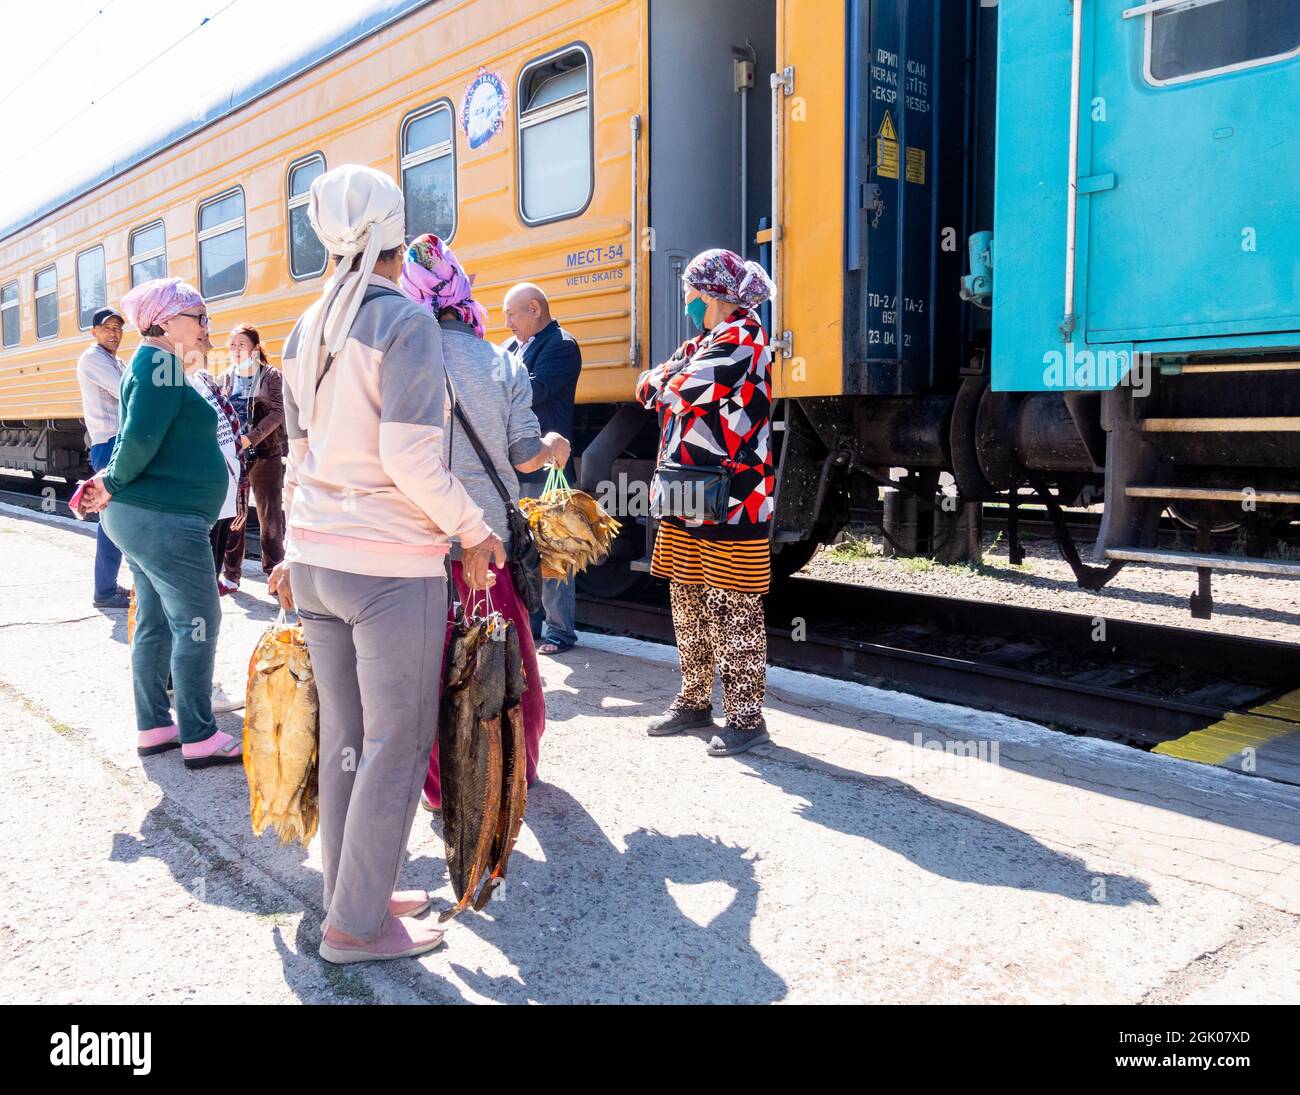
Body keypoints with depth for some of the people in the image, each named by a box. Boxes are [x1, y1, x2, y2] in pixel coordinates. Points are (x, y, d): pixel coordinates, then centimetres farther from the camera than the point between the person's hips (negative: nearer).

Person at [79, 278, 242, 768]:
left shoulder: (155, 362, 16)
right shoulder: (160, 360, -15)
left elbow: (135, 438, 17)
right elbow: (141, 436, -23)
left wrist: (111, 482, 4)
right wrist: (112, 484, -8)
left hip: (140, 518, 10)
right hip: (165, 520, -10)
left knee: (155, 623, 15)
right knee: (196, 624, -2)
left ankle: (153, 727, 24)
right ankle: (199, 737, 5)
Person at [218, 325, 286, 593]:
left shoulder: (271, 375, 0)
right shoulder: (226, 379, 11)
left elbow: (277, 413, -8)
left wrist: (251, 438, -19)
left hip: (266, 453, -3)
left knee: (270, 515, 2)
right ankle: (230, 575, 13)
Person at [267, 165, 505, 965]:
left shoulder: (308, 331, 11)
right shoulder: (408, 321, -11)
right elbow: (409, 459, -20)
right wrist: (474, 533, -7)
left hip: (317, 560, 8)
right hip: (392, 566, -7)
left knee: (345, 737, 15)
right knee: (398, 745, 4)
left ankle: (355, 894, 28)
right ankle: (357, 926, 13)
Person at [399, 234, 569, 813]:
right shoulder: (503, 365, -3)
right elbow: (525, 456, -1)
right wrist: (555, 447, 18)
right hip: (491, 535, 1)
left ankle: (443, 788, 18)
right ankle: (517, 769, 32)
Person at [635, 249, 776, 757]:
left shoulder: (743, 339, -11)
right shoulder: (703, 342, 20)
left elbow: (681, 392, -17)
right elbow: (648, 387, 18)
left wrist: (664, 383, 3)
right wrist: (665, 381, -3)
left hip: (731, 504, -9)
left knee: (734, 610, -3)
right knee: (688, 604, 15)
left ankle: (746, 717, 6)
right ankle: (694, 701, 28)